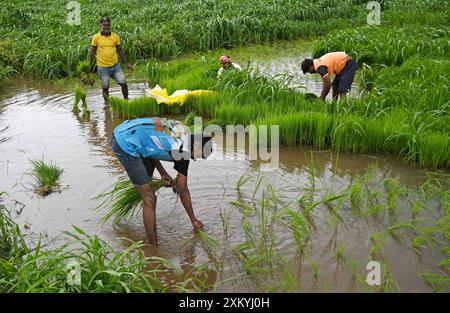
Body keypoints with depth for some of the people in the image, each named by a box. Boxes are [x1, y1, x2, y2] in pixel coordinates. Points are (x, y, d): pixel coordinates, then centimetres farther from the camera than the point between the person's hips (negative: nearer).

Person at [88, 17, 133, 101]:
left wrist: (126, 63, 11)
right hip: (103, 67, -2)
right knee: (105, 87, 7)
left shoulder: (115, 36, 1)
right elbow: (92, 52, 0)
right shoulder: (96, 37, -5)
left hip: (115, 65, 2)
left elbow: (120, 50, 11)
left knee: (123, 83, -2)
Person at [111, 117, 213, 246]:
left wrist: (162, 172, 19)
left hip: (120, 131, 10)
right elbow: (183, 191, -1)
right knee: (149, 199, -3)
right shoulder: (183, 151, -10)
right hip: (126, 145, -10)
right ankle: (153, 245, 4)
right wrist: (193, 220, 11)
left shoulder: (181, 129, 10)